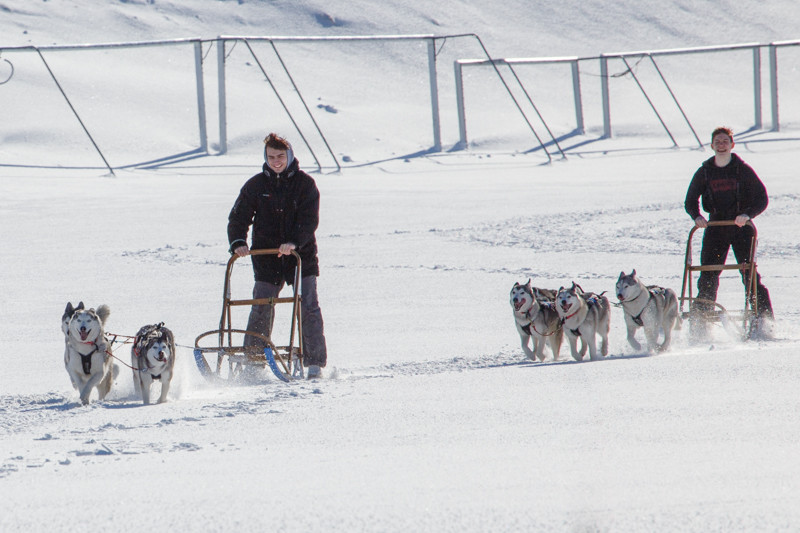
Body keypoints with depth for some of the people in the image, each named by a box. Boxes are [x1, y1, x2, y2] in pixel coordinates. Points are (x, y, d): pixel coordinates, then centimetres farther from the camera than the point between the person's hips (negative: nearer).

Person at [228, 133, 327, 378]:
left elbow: (309, 220, -10)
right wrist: (237, 242, -17)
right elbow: (238, 217, 2)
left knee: (308, 307, -7)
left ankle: (314, 362, -1)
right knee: (261, 311, -1)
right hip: (267, 259, 1)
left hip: (301, 255, -1)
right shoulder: (256, 185, 4)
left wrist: (294, 242, -26)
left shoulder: (304, 183, -1)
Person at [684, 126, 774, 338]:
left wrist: (747, 214, -20)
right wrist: (697, 216, -11)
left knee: (749, 274, -9)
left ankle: (763, 320, -6)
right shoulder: (704, 172, 6)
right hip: (715, 228, 2)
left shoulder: (743, 170, -1)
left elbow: (762, 199, -3)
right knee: (708, 275, -6)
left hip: (741, 227, -2)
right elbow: (690, 201, 10)